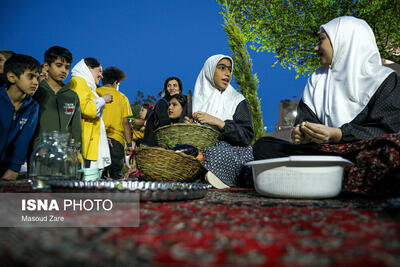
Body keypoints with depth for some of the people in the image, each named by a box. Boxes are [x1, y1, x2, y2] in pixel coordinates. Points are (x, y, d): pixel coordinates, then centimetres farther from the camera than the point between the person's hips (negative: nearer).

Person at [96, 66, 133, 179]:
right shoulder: (121, 97, 8)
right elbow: (125, 122, 3)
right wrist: (129, 143, 5)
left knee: (100, 175, 4)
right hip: (116, 140, -1)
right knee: (116, 175, 5)